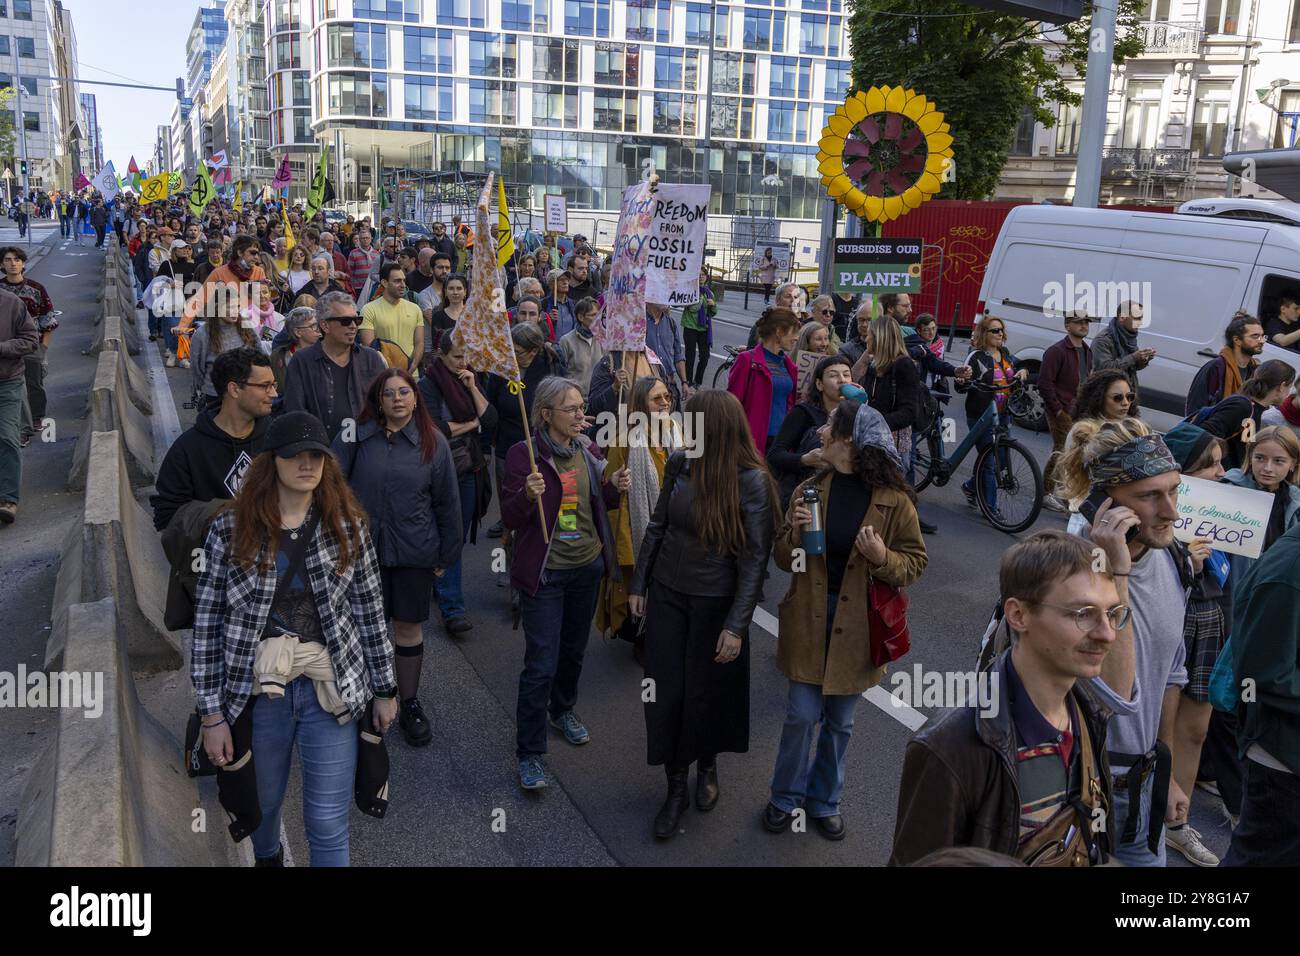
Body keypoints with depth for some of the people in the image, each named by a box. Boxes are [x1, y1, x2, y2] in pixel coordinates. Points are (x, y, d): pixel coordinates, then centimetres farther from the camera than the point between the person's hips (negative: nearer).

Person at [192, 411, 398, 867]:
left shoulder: (348, 526, -4)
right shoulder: (230, 530, -7)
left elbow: (370, 612, 1)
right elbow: (208, 625, -6)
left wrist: (385, 689, 4)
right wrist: (212, 713, -6)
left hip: (331, 691, 0)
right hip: (258, 694, 1)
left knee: (328, 825, 6)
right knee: (263, 804, 24)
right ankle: (267, 857, 58)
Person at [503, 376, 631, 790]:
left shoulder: (588, 450, 3)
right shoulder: (524, 454, -14)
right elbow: (510, 518, -13)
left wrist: (615, 487, -6)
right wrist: (528, 495, -33)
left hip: (588, 566, 6)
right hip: (544, 571, -6)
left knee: (574, 648, 22)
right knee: (541, 664, -6)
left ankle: (563, 709, 48)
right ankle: (529, 753, 7)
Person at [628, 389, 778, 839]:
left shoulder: (751, 481, -19)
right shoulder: (679, 463, -6)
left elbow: (754, 559, -16)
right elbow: (658, 527, 5)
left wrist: (737, 624, -17)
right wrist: (638, 584, 8)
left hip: (715, 603, -3)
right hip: (667, 594, 4)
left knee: (706, 693, 14)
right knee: (666, 692, 7)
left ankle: (707, 766, 43)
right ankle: (675, 786, 26)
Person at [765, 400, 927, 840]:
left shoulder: (894, 500, -11)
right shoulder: (810, 488, -2)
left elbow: (915, 563, -4)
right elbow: (783, 559, 2)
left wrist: (883, 558, -24)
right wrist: (795, 534, -19)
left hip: (856, 625, -1)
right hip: (809, 618, 1)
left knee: (839, 722, 14)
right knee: (802, 715, 4)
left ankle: (824, 800, 35)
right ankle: (786, 796, 27)